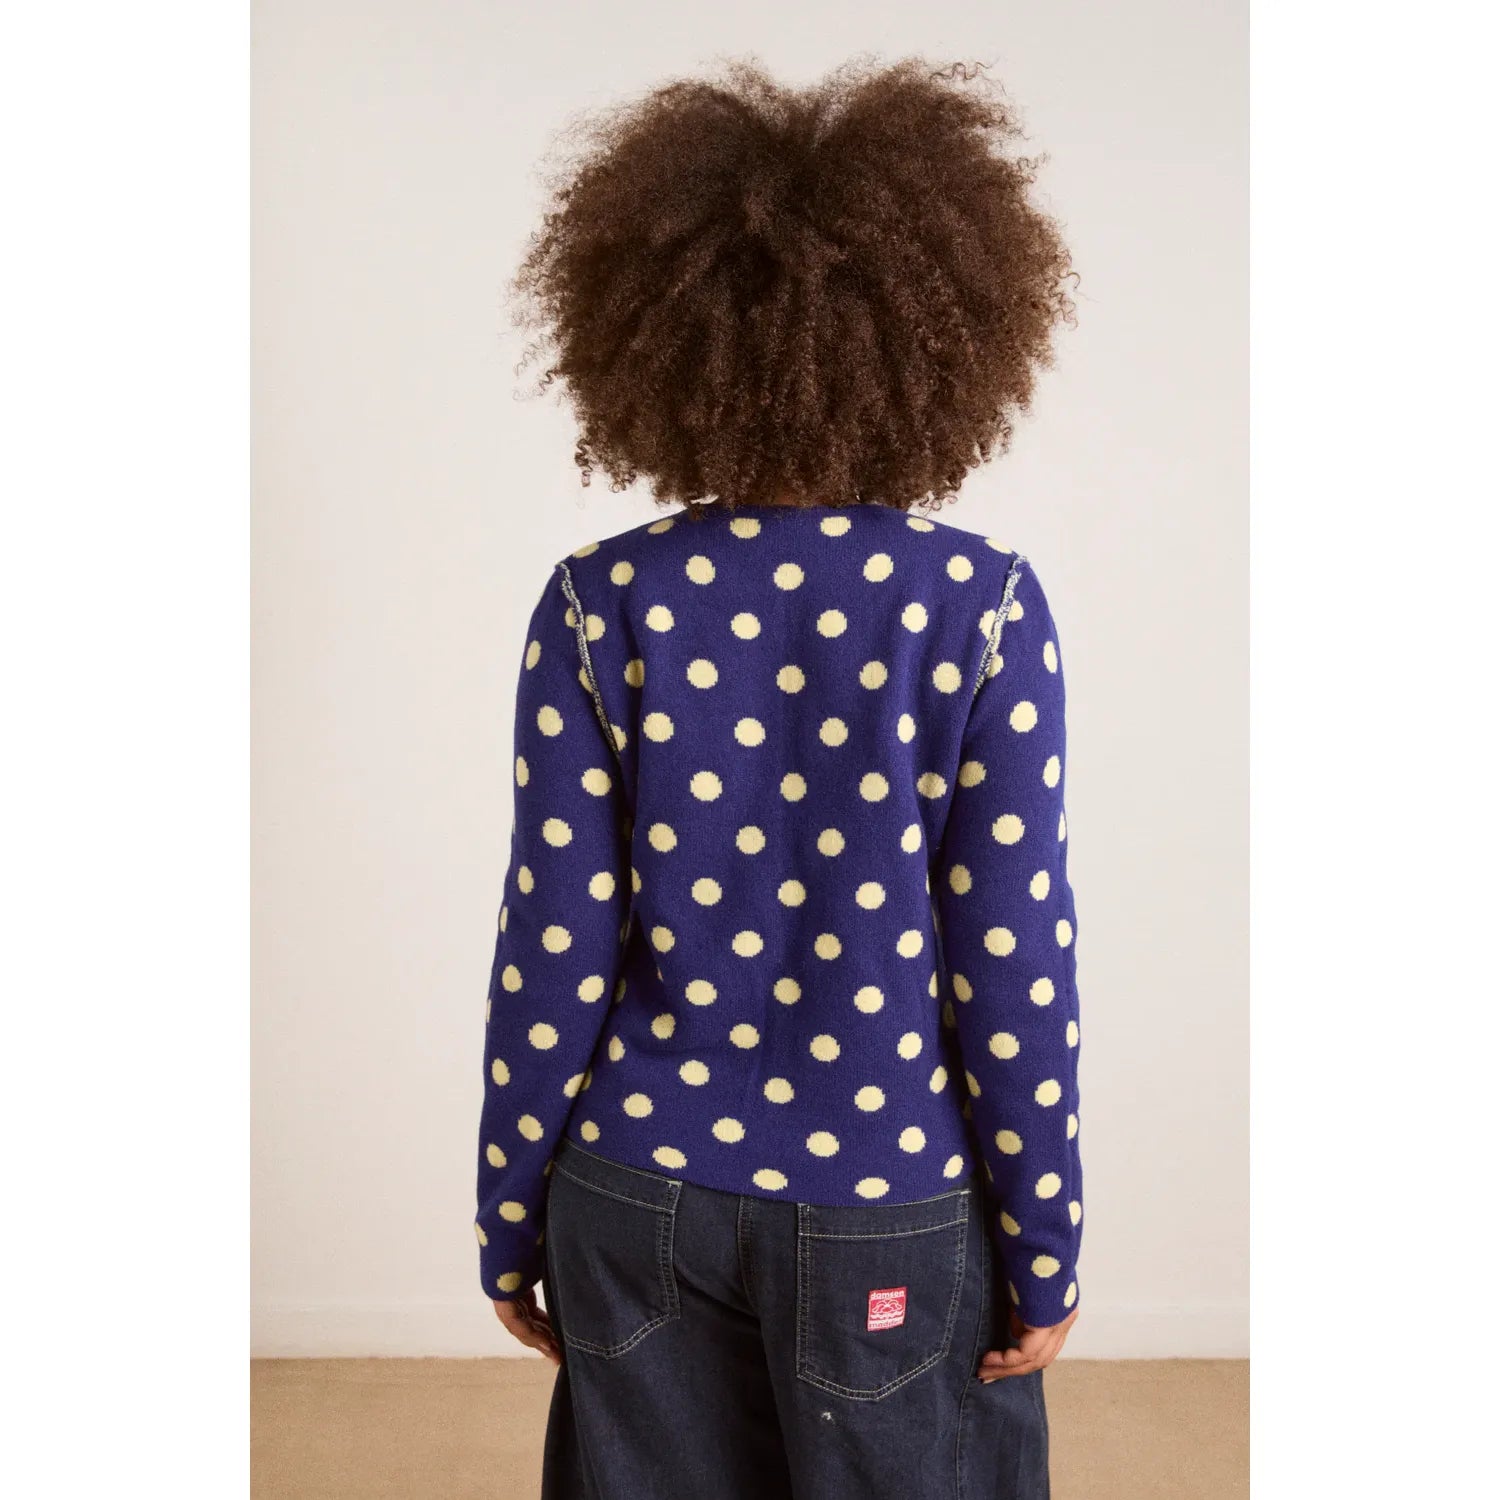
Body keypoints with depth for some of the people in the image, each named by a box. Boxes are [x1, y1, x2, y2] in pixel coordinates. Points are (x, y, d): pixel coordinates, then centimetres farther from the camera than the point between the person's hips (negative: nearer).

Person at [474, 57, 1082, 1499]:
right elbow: (1013, 962, -12)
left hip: (646, 1202, 2)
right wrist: (1044, 1248, 0)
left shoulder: (602, 605, -10)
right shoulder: (984, 606, -13)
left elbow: (555, 948, -7)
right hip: (893, 1217, -1)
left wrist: (511, 1220, 6)